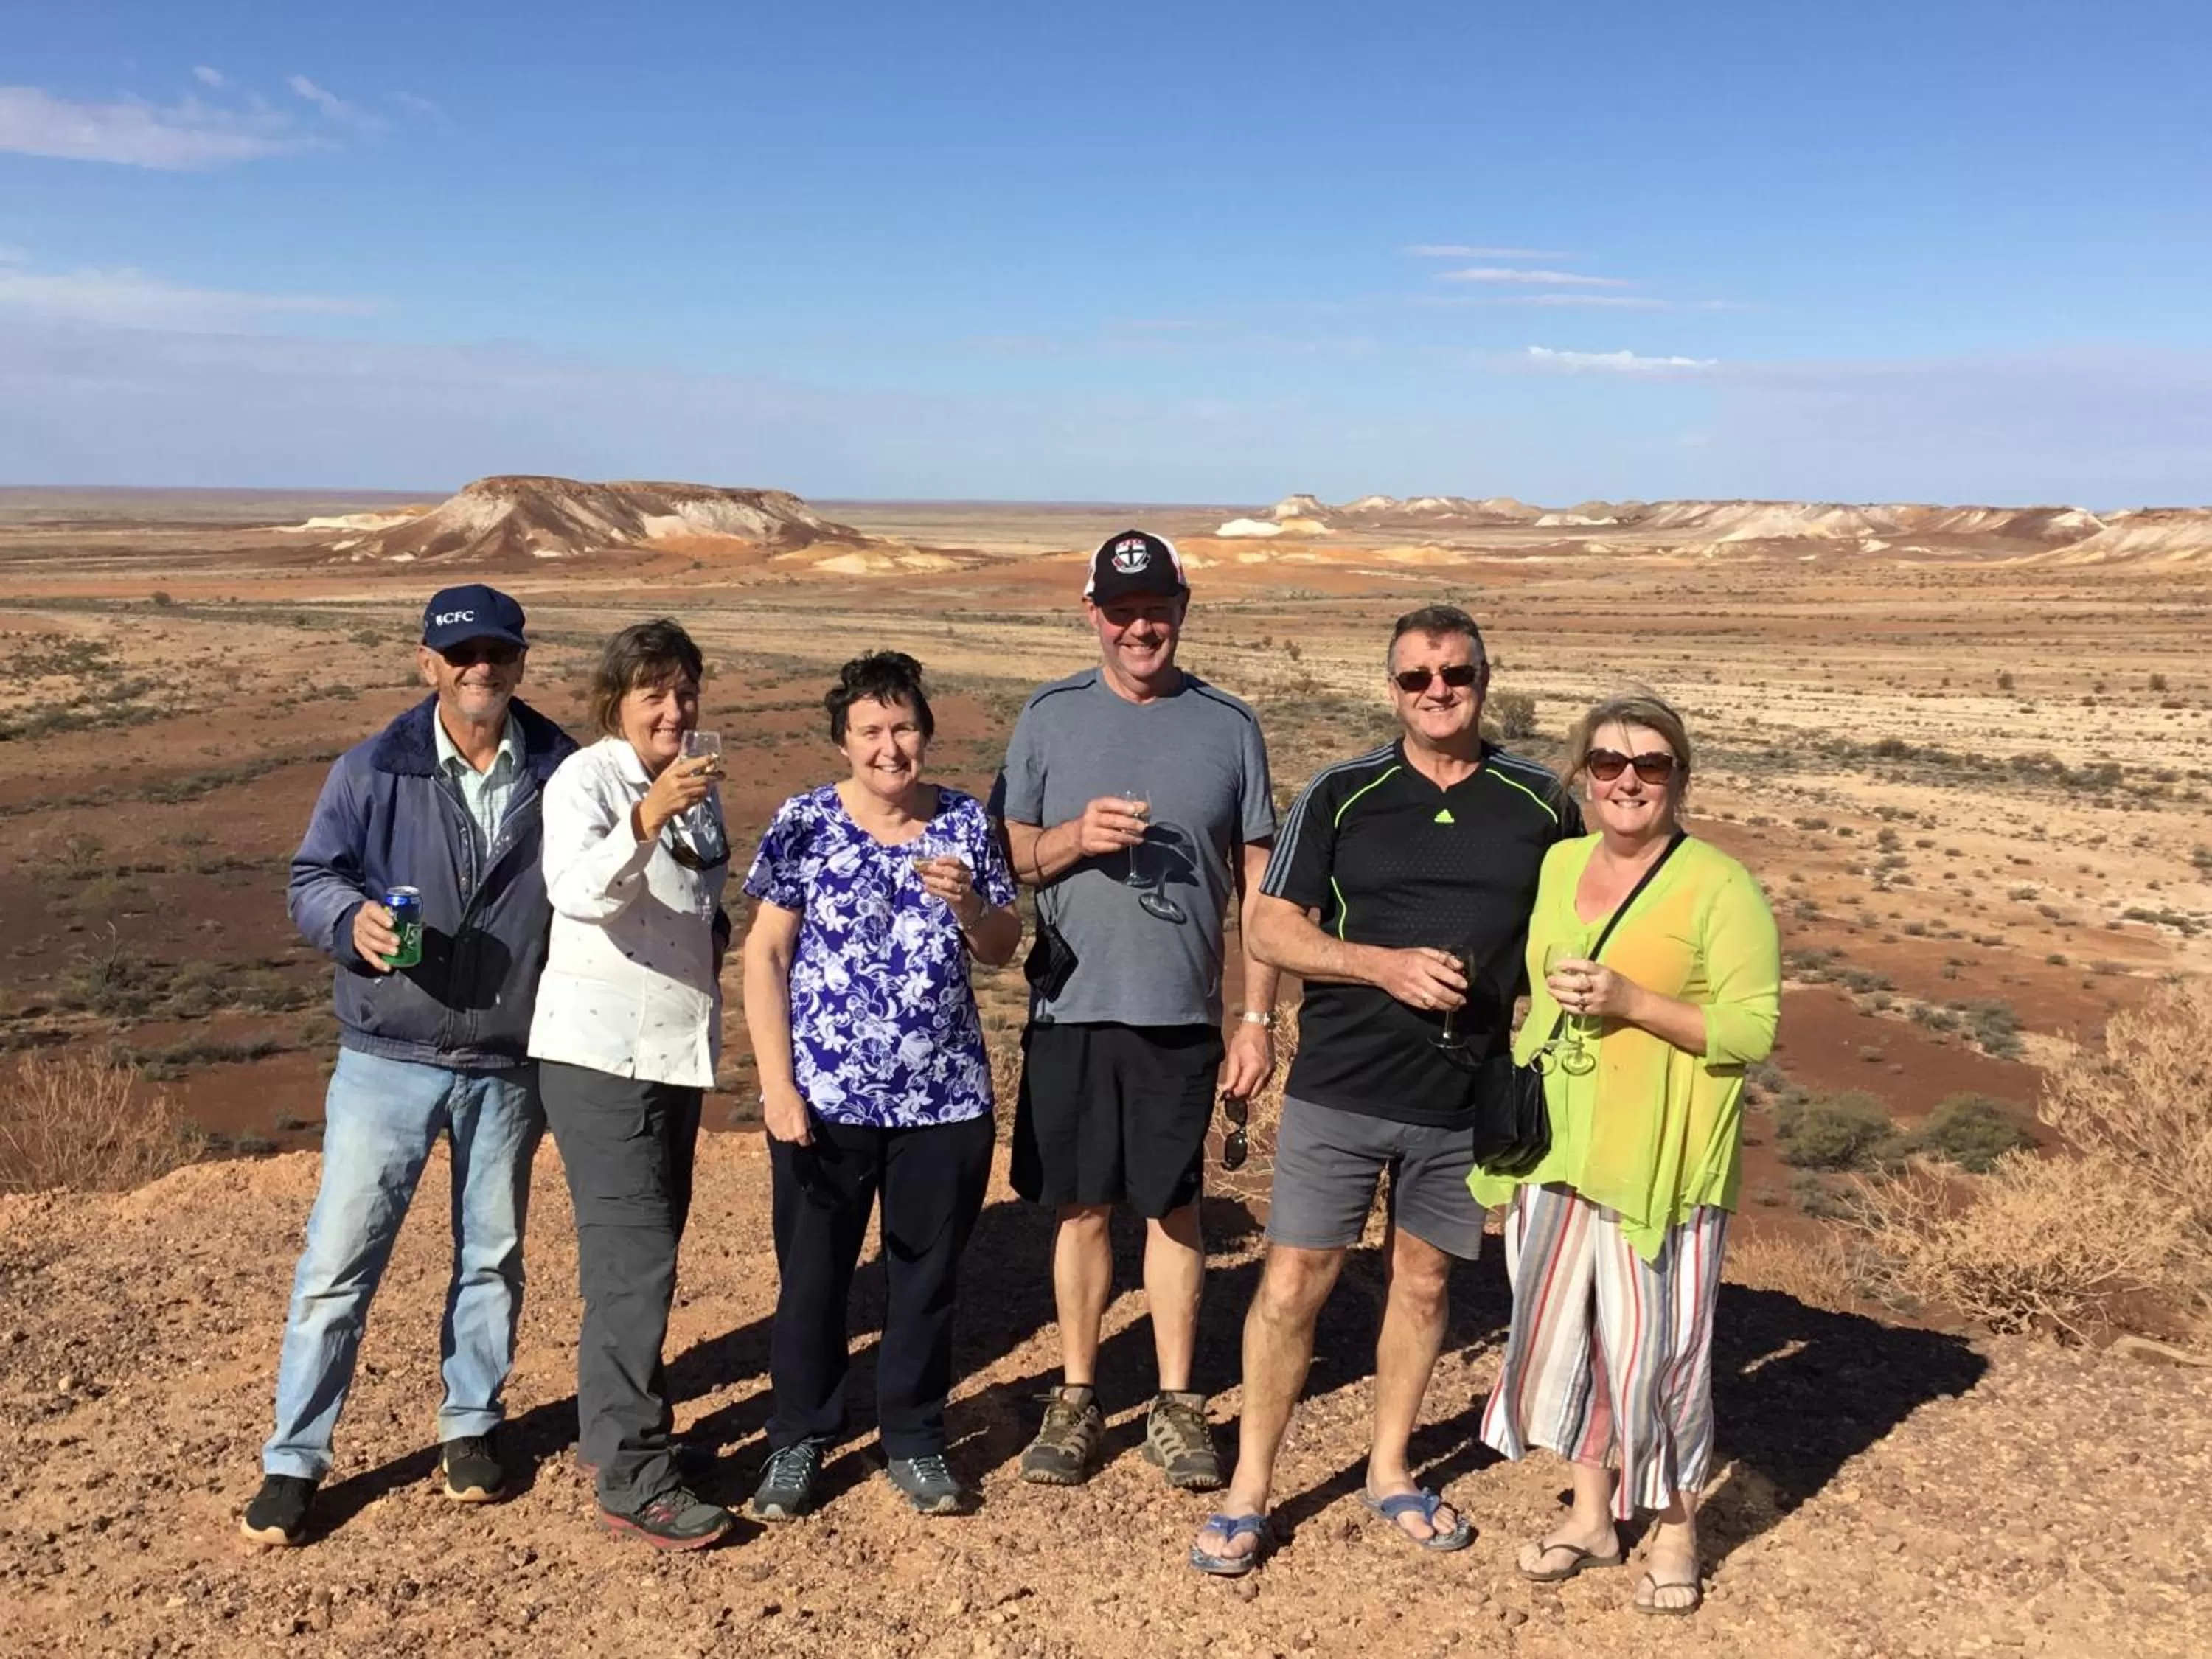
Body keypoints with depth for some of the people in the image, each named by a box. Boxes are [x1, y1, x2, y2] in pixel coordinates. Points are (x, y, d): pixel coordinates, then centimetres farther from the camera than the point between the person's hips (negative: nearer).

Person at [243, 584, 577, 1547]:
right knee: (338, 1260, 1)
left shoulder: (563, 773, -2)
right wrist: (351, 917, -22)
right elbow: (309, 880, 0)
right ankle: (293, 1460, 17)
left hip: (508, 1067, 2)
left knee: (492, 1257, 15)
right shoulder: (372, 771, -5)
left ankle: (470, 1426, 35)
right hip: (387, 1062, -1)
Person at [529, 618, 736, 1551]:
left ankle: (611, 1427, 32)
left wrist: (716, 926, 8)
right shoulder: (585, 779, -13)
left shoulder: (698, 783, 10)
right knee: (635, 1259, -10)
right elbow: (576, 889, -33)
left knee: (649, 1247, 17)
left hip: (679, 1046, 8)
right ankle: (633, 1480, -2)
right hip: (600, 1051, -8)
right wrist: (647, 819, -46)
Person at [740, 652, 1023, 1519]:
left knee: (928, 1276, 13)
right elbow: (765, 954, -4)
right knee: (812, 1276, 10)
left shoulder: (966, 822, 2)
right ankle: (798, 1440, 30)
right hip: (825, 1098, -2)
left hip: (944, 1099, 2)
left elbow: (1002, 951, 7)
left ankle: (915, 1440, 31)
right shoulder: (804, 823, -5)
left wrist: (966, 903, -15)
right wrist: (778, 1084, -9)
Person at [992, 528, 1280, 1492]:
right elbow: (1003, 855, 4)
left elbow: (1258, 883, 3)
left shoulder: (1229, 726, 2)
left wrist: (1258, 1020, 0)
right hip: (1070, 1007, 0)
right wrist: (1075, 839, -17)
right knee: (1082, 1205, 10)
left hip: (1181, 1014, 0)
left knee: (1174, 1205, 9)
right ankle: (1076, 1397, 25)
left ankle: (1177, 1403, 23)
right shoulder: (1050, 716, 2)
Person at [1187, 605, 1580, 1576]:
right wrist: (1385, 965, -17)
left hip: (1466, 1097, 2)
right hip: (1339, 1090, -2)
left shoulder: (1541, 803, 3)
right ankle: (1249, 1490, 17)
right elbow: (1272, 929, -3)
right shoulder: (1341, 795, -2)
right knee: (1293, 1283, 1)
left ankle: (1389, 1470, 34)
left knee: (1423, 1281, 15)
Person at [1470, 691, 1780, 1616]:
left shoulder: (1719, 888, -10)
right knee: (1560, 1327, 13)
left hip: (1660, 1158, -5)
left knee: (1654, 1341, 3)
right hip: (1558, 1148, 6)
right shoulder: (1558, 865, 8)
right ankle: (1592, 1514, 32)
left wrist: (1631, 1001, -23)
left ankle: (1673, 1531, 25)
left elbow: (1755, 1028, -14)